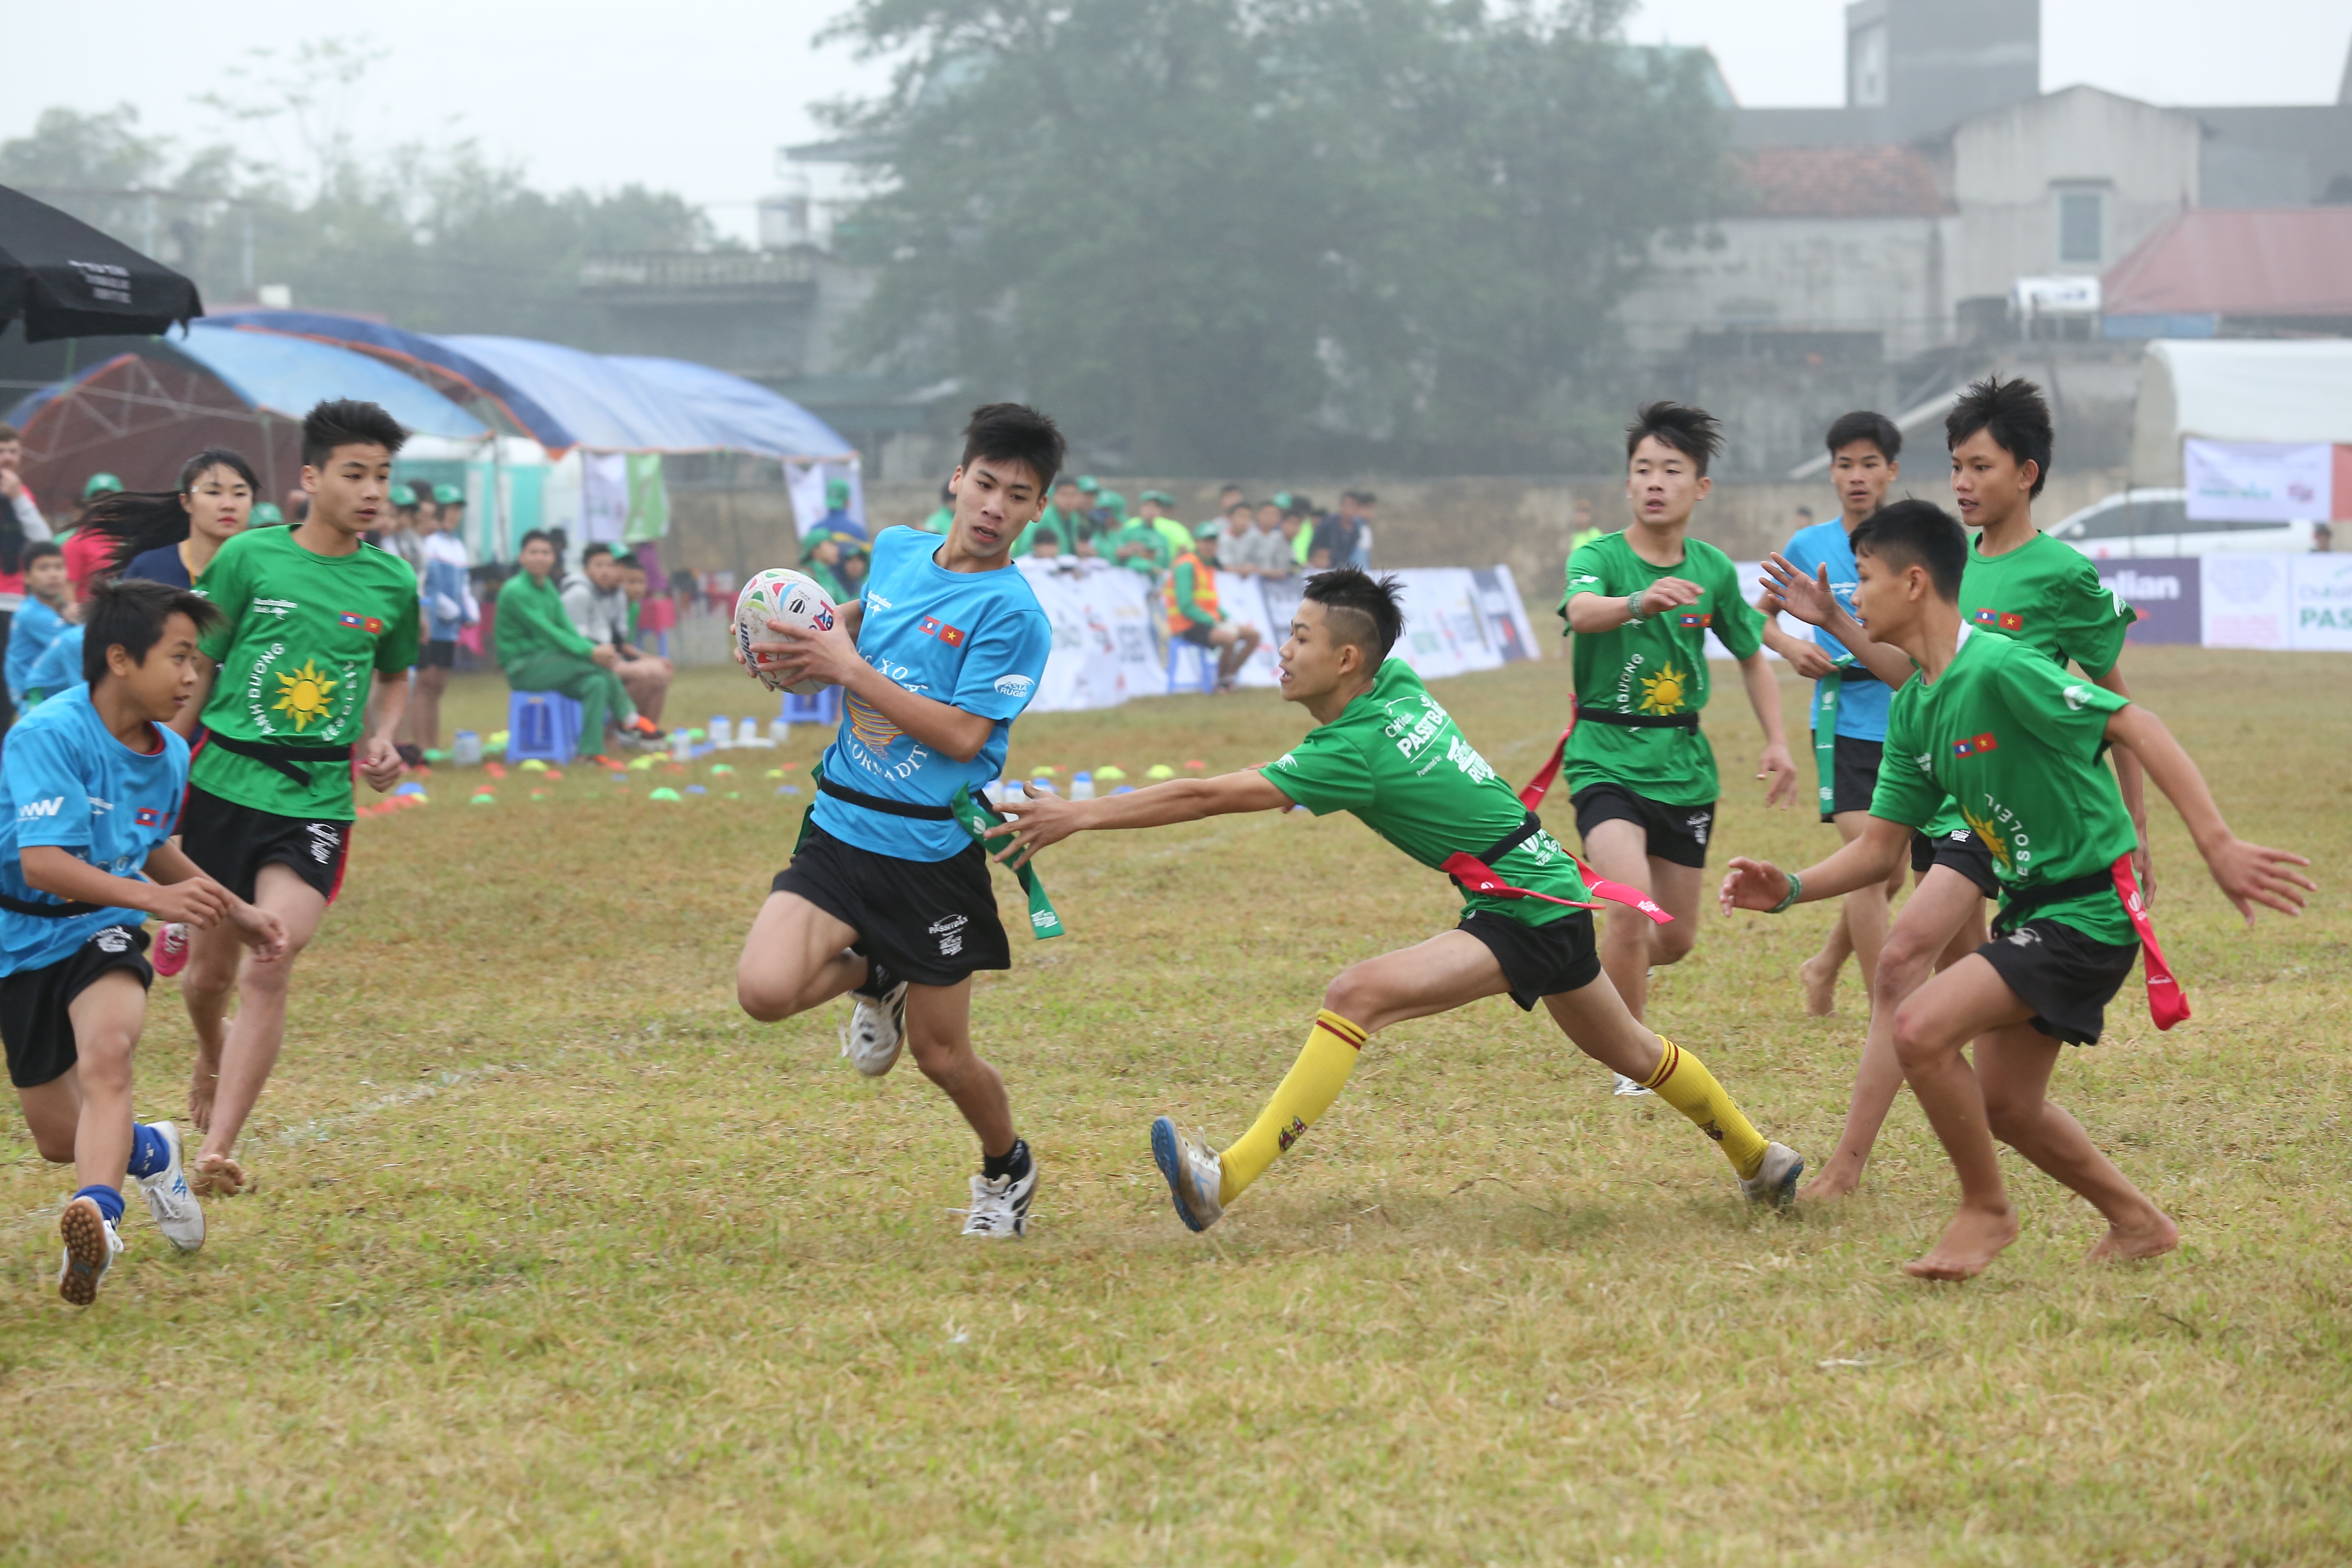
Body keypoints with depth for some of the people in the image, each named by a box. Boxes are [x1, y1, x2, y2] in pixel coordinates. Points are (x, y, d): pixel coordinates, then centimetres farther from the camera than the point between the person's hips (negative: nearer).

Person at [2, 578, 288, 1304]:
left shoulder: (169, 754, -1)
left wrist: (235, 912, 17)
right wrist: (155, 897, -45)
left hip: (102, 932, 3)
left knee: (106, 1052, -32)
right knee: (59, 1139, 9)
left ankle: (97, 1215, -47)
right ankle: (150, 1153, 41)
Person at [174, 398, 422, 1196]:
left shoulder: (392, 583, 4)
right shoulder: (250, 558, -3)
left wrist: (381, 741, 5)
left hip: (317, 800, 0)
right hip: (224, 785, 0)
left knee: (268, 967, -18)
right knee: (211, 973, 13)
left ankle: (218, 1151, -19)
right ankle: (212, 1054, 48)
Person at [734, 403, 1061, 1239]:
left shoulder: (1012, 614, -14)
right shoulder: (896, 550, 5)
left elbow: (963, 734, -22)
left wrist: (847, 667, -20)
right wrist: (826, 632, 9)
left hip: (934, 852, -4)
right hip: (840, 828, 4)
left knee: (941, 1057, 5)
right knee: (765, 989, -19)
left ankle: (1008, 1170, 36)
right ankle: (872, 976, 15)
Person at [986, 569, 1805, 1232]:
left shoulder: (1354, 752, -23)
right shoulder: (1396, 681, 1)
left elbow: (1208, 797, -26)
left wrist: (1078, 815, -25)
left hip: (1527, 914, -10)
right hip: (1551, 892, 10)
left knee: (1356, 996, -25)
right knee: (1623, 1047, 29)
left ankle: (1227, 1180, -33)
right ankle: (1760, 1158, 48)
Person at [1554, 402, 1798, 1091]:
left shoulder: (1713, 570, 3)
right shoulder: (1600, 557, -10)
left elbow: (1751, 655, 18)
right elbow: (1581, 611, -34)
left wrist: (1776, 742, 8)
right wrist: (1641, 602, -54)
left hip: (1684, 762, 5)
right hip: (1606, 755, -5)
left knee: (1676, 939, 10)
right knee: (1634, 901, -25)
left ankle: (1600, 975, 45)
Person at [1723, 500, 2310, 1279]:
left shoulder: (1998, 669, -21)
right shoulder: (1911, 708, 7)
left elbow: (2135, 726, -24)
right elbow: (1880, 848, 11)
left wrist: (2217, 844, -30)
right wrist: (1789, 889, -6)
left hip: (2088, 909, -10)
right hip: (2029, 907, 10)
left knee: (1922, 1029, -21)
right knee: (2004, 1105, 16)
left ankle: (1985, 1211, 0)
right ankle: (2137, 1223, 36)